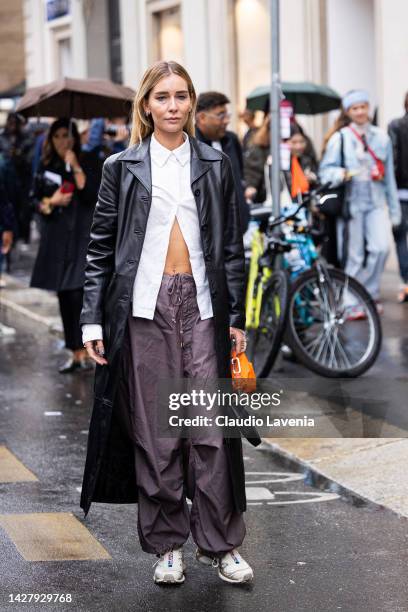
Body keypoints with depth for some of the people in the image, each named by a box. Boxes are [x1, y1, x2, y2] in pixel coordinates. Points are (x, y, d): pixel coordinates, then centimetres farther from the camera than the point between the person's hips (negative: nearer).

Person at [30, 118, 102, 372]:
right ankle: (76, 353, 14)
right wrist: (51, 202, -6)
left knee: (78, 295, -15)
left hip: (83, 237, -4)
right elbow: (36, 200, 14)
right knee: (65, 298, 6)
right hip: (57, 239, 5)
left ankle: (84, 352, -13)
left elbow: (93, 195, -13)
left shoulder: (89, 162, 0)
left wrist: (76, 167, -16)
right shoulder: (47, 167, 10)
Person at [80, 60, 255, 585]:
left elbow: (232, 245, 10)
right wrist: (92, 319, -2)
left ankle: (220, 544, 9)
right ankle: (167, 544, 14)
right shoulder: (122, 167, 6)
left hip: (202, 305, 1)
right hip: (145, 306, -1)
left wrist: (237, 316, 4)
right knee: (154, 432, 3)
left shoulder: (215, 165, 9)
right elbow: (100, 247, 5)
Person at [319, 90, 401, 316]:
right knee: (354, 256, -1)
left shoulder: (381, 137, 11)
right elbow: (325, 170, -2)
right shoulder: (340, 138, 0)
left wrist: (395, 209, 13)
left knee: (380, 248, -12)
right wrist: (340, 174, -24)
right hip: (351, 203, -3)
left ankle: (369, 293, 7)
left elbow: (389, 175, 14)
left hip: (376, 202, 3)